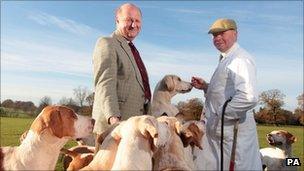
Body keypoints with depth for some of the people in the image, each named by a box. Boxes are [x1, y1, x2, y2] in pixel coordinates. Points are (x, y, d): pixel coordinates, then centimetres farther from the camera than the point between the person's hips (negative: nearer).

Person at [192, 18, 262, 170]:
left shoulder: (240, 59, -15)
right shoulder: (226, 60, 17)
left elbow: (249, 97, -30)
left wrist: (219, 116, -18)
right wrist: (205, 87, 10)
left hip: (232, 131, -9)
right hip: (218, 130, 9)